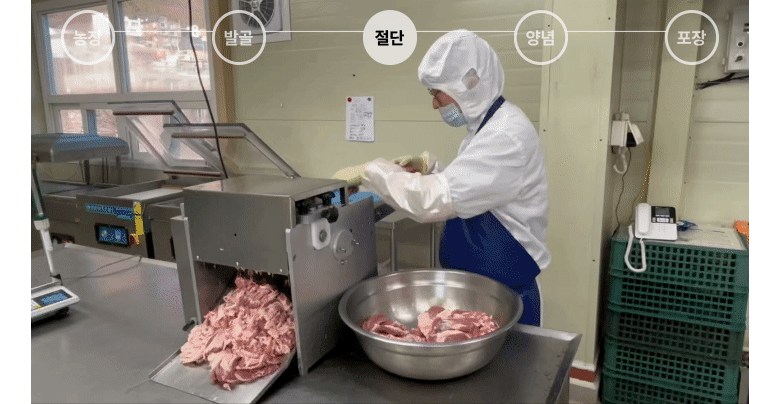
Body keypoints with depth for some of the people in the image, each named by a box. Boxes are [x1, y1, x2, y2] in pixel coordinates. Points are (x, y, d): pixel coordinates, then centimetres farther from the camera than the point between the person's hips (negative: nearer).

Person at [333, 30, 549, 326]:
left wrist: (369, 172, -22)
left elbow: (437, 200, -32)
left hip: (503, 296, -9)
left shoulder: (507, 135, -24)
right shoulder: (488, 127, 7)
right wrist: (427, 168, 0)